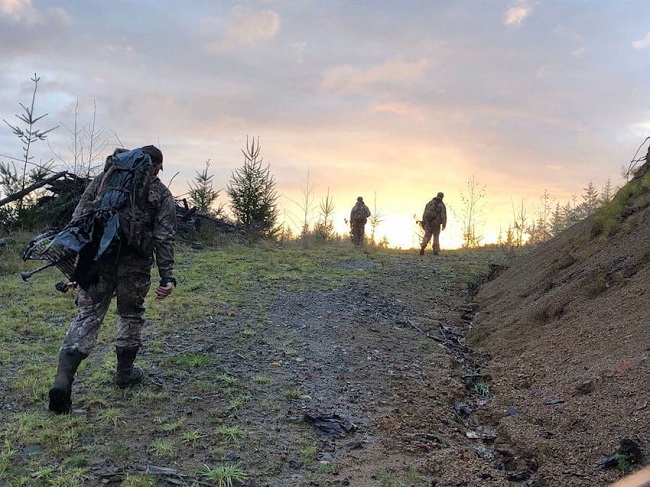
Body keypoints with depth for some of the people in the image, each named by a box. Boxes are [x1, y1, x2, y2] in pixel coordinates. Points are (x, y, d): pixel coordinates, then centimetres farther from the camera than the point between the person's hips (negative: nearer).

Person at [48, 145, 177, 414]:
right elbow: (164, 238, -3)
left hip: (97, 259, 1)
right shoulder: (162, 195, 4)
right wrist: (167, 276, -3)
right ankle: (124, 373, 29)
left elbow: (79, 215, 5)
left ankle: (63, 377, -12)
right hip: (134, 266, -1)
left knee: (87, 316, 2)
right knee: (131, 316, 18)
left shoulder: (106, 178, 9)